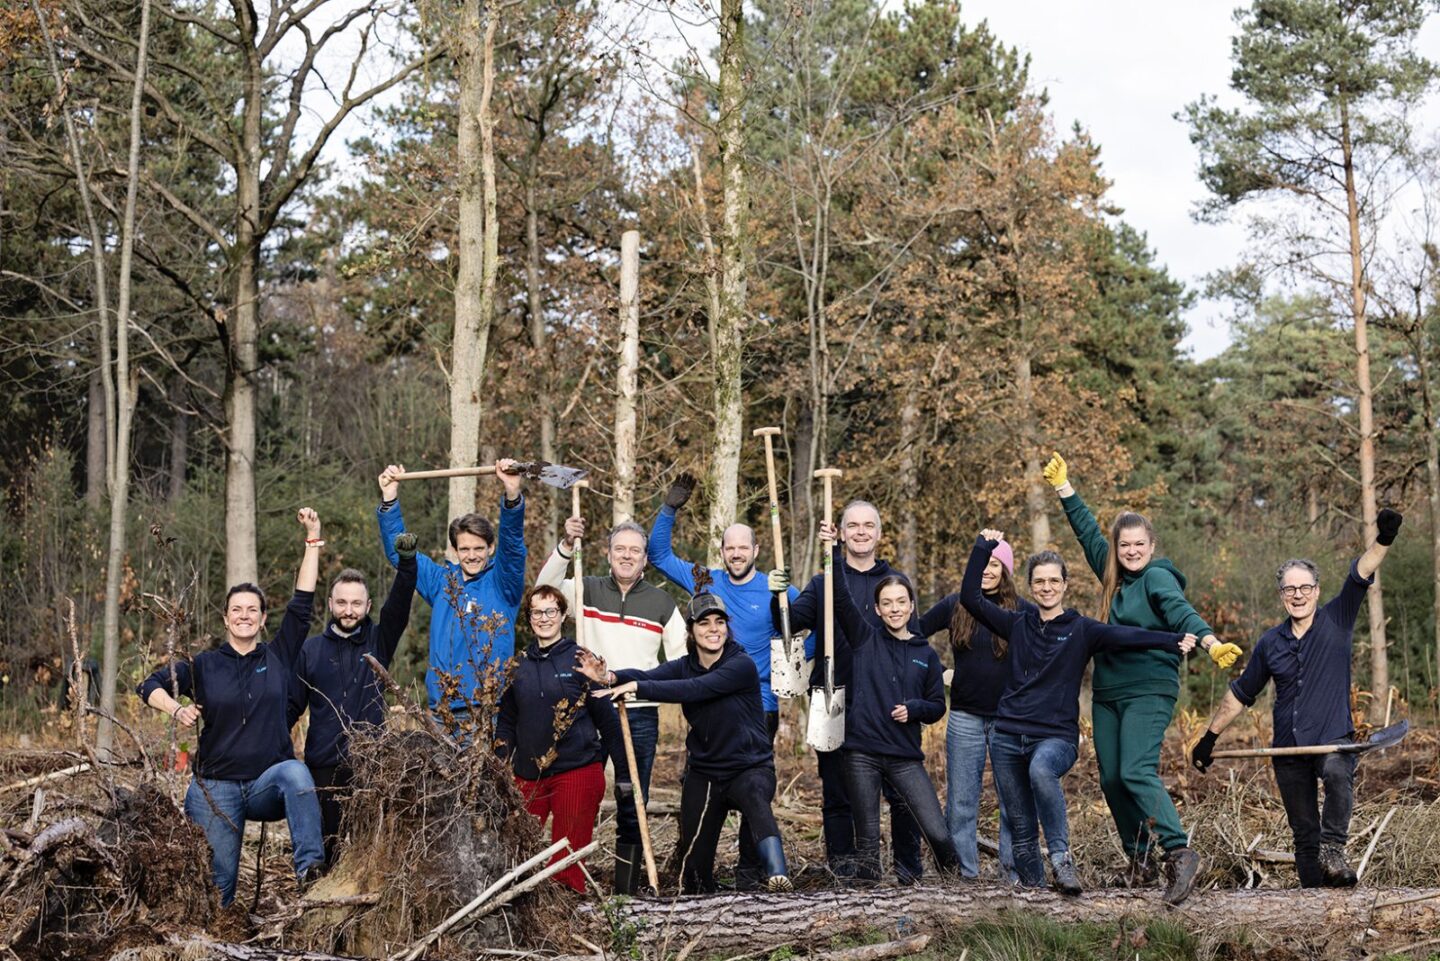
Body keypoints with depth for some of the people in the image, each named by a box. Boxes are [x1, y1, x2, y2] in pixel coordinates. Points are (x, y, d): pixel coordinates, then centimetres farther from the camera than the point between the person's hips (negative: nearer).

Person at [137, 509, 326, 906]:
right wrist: (176, 709, -13)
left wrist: (313, 541, 0)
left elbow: (302, 602, 4)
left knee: (296, 770, -35)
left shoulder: (278, 657, 7)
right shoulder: (204, 664, 6)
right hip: (217, 788, 0)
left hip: (269, 784, 0)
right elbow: (149, 686, 9)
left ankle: (309, 867, -39)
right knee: (219, 878, -5)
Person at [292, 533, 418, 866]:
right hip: (324, 767, 0)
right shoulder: (310, 649, 7)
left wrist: (407, 561, -24)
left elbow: (399, 605, -9)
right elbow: (292, 706, 9)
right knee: (326, 851, 3)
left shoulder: (378, 641, 7)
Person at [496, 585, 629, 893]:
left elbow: (608, 719, 1)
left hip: (578, 772, -4)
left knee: (567, 862, -1)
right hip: (528, 775, 4)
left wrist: (624, 773, 0)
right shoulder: (519, 665, 10)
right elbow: (506, 722, 17)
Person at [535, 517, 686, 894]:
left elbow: (680, 660, 12)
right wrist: (566, 545, -24)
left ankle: (627, 888, 11)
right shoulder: (587, 591, 6)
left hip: (640, 714, 1)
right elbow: (546, 587, -12)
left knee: (633, 802, 4)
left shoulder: (662, 603, 9)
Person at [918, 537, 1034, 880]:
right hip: (965, 716, 1)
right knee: (961, 800, 4)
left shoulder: (1023, 611, -1)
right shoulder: (954, 605, 3)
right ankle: (964, 872, 13)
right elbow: (914, 632, 7)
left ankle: (1014, 870, 13)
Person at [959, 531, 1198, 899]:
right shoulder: (1018, 625, 11)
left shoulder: (1080, 629, 2)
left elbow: (1124, 635, -13)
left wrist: (1172, 640, -28)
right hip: (1008, 735, 4)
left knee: (1041, 771, -38)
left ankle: (1061, 857, -28)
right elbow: (971, 597, 10)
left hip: (1056, 735, -4)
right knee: (1020, 826, 4)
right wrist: (983, 548, 7)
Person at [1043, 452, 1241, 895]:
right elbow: (1088, 531, 22)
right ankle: (1139, 860, 18)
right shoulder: (1114, 576, 12)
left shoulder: (1157, 577, -7)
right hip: (1107, 693, 8)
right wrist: (1062, 486, 25)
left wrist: (1211, 643, -42)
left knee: (1136, 772, -22)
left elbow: (1180, 612, -24)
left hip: (1148, 691, -8)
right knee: (1110, 780, 7)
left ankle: (1178, 851, -24)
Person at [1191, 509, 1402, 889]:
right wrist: (1209, 737, 19)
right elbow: (1240, 693, 18)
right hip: (1288, 749, 3)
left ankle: (1334, 850, -24)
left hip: (1334, 738, -3)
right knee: (1304, 835, 5)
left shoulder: (1337, 620, 1)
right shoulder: (1271, 643, 8)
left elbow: (1361, 575, -15)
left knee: (1338, 772, -36)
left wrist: (1383, 541, -32)